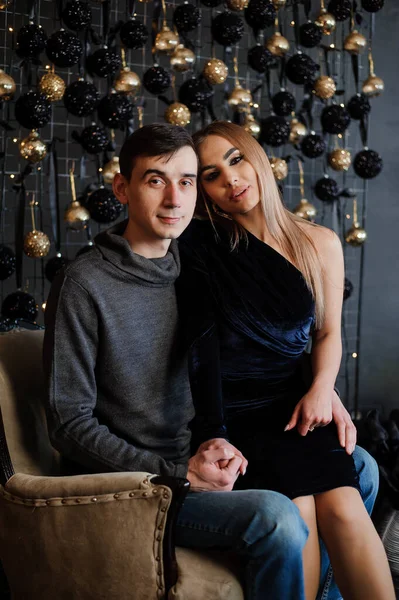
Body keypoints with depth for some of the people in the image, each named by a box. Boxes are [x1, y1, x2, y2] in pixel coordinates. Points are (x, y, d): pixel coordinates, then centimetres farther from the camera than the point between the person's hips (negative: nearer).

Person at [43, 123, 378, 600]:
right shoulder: (84, 284, -15)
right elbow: (69, 423, -16)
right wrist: (177, 472, -20)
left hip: (194, 462, 8)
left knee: (359, 468, 9)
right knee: (276, 517, -30)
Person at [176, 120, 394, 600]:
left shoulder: (320, 244, 8)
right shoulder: (200, 247, -2)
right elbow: (203, 343, -8)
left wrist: (323, 386, -4)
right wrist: (216, 436, -15)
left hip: (296, 404, 3)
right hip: (233, 412, -2)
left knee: (343, 507, -22)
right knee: (296, 510, -25)